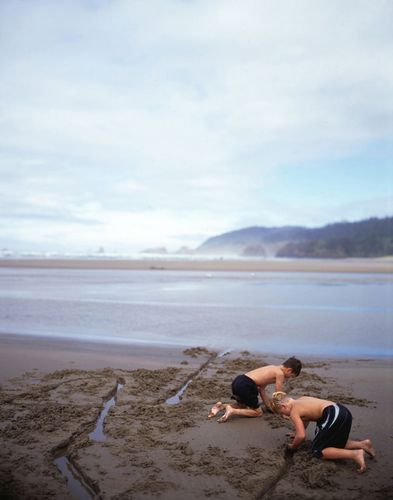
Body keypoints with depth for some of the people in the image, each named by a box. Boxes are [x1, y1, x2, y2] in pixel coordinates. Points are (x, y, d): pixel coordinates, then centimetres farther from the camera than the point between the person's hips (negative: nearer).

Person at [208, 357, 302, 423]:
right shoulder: (280, 374, -2)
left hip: (237, 380, 9)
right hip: (245, 385, -9)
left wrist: (269, 406, 30)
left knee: (243, 405, 32)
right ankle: (232, 411, -7)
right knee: (258, 412, 9)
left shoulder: (273, 368, 24)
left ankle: (222, 406, 12)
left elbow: (262, 389, 27)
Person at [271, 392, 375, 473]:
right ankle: (362, 444, 13)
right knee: (335, 444, 29)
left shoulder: (293, 412, -2)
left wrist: (293, 447, 11)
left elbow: (301, 436, -7)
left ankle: (354, 454, -14)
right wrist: (296, 433, 52)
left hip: (333, 416, -10)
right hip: (343, 411, 10)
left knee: (317, 451, -1)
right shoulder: (301, 399, 24)